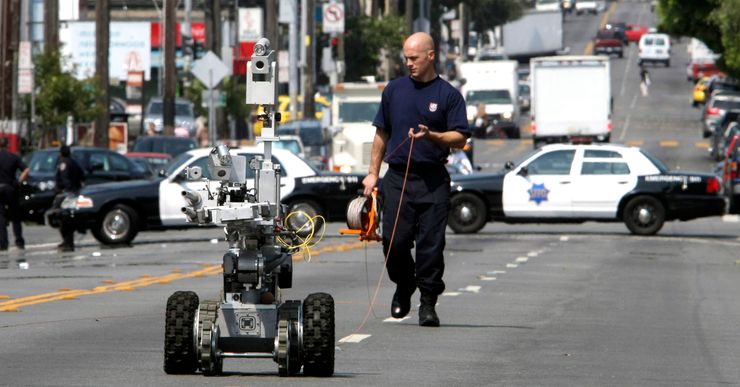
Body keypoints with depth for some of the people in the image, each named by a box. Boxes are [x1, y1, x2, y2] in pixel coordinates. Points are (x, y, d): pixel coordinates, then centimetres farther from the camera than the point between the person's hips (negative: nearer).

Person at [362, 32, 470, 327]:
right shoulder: (395, 90, 12)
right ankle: (403, 286, 24)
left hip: (433, 181, -2)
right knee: (394, 242, -3)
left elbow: (460, 138, -1)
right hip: (398, 178, 2)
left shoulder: (448, 94, 3)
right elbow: (382, 133, 18)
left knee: (431, 244, -5)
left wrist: (430, 136, -18)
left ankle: (428, 303, 2)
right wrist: (373, 172, 14)